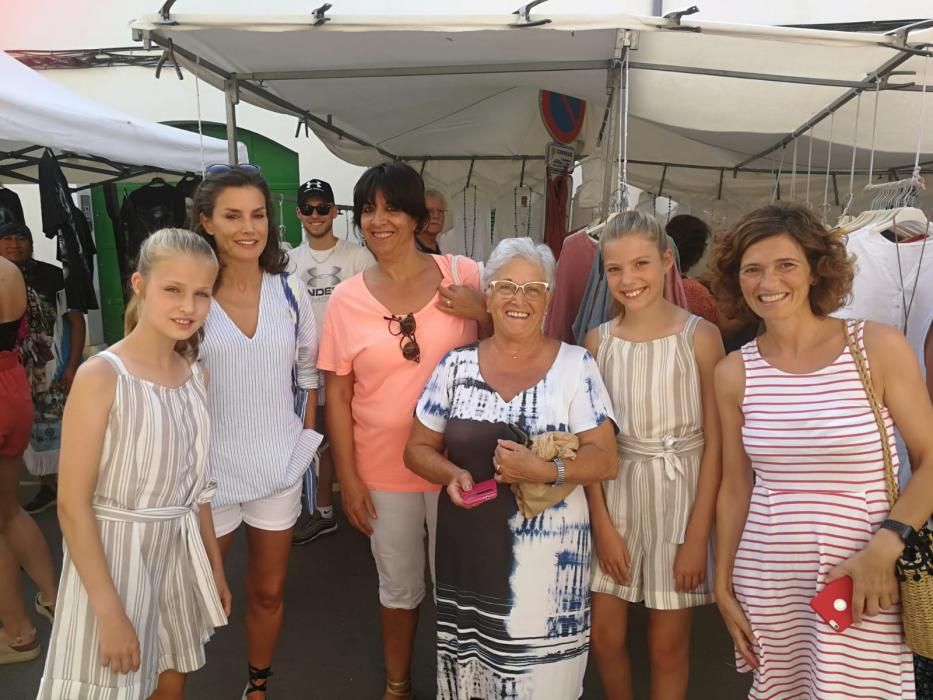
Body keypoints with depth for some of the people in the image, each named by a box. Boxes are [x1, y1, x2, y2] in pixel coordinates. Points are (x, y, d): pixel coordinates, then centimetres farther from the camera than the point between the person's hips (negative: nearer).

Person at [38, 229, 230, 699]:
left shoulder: (195, 374, 1)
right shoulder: (101, 376, -18)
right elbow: (73, 504, -18)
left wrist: (215, 564, 13)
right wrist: (109, 611, -18)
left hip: (179, 553, 6)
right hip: (113, 554, -6)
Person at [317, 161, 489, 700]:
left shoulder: (464, 276, -7)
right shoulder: (347, 298, -4)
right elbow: (338, 396, 0)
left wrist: (483, 311, -19)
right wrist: (348, 477, -2)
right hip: (383, 468, 1)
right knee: (398, 585, 19)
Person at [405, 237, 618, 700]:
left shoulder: (575, 365, -3)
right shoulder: (456, 365, 2)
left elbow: (604, 460, -6)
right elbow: (418, 448, 8)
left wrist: (544, 471, -24)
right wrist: (453, 475, -13)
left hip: (549, 556, -2)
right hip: (468, 552, 2)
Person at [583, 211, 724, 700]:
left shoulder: (699, 336, -10)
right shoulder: (598, 341, -1)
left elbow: (714, 441, -8)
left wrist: (698, 535, -10)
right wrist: (602, 525, -5)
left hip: (680, 493, -2)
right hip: (615, 491, 3)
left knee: (668, 643, 10)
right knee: (605, 634, 11)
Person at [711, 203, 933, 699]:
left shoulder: (880, 347, -8)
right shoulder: (733, 373, 0)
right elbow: (735, 488, 6)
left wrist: (885, 545, -18)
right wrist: (723, 586, 7)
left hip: (863, 580, -2)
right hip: (765, 581, 3)